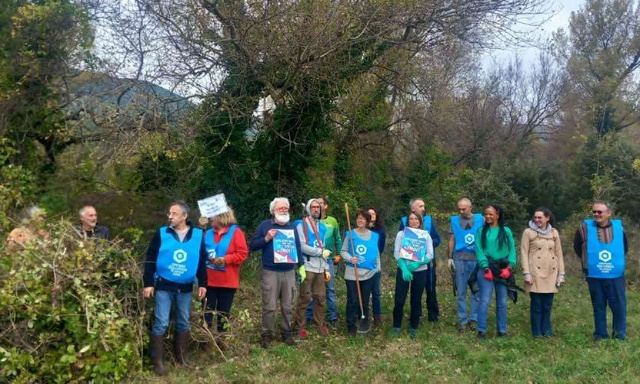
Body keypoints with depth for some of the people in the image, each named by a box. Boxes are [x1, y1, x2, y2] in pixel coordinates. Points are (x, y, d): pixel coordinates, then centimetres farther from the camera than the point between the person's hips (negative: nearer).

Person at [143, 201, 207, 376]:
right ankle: (158, 361, 9)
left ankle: (181, 357, 27)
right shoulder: (161, 233, -3)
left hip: (185, 288, 2)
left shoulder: (197, 235, 0)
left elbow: (202, 262, 7)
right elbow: (150, 260, -1)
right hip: (164, 286, -2)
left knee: (183, 323, 12)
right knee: (161, 324, -2)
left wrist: (202, 284, 6)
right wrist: (148, 283, -6)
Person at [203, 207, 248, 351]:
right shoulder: (208, 233, 9)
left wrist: (225, 259, -20)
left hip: (228, 281, -3)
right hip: (209, 279, 3)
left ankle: (220, 337, 22)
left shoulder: (235, 232, -6)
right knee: (208, 309, 4)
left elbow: (243, 253, -12)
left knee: (224, 310, 9)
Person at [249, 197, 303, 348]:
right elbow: (252, 246, -1)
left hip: (289, 272, 4)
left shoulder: (292, 226, 13)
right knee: (269, 306, -3)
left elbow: (298, 247, 18)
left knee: (288, 306, 9)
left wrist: (301, 266, 13)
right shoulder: (265, 225, 1)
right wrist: (266, 238, -15)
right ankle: (267, 334, 10)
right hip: (270, 272, -3)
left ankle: (287, 333, 21)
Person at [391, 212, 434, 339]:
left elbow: (430, 255, -3)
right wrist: (404, 268, -19)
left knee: (416, 300, 8)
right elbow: (396, 253, -5)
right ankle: (396, 326, 14)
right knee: (399, 300, -1)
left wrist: (417, 263, -20)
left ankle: (413, 327, 21)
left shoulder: (426, 235, 3)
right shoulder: (401, 234, 1)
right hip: (403, 270, -1)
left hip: (420, 271, 1)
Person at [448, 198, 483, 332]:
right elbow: (452, 240, 8)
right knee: (461, 292, 3)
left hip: (477, 259, -1)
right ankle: (462, 319, 9)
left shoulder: (480, 219, 4)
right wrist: (450, 258, 3)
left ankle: (473, 319, 11)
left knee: (476, 290, 2)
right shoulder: (454, 220, 8)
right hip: (460, 259, 1)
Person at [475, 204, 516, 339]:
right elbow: (479, 250, -4)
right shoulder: (481, 231, 4)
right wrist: (485, 267, -15)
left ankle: (502, 330, 18)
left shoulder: (506, 231, 7)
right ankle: (481, 330, -2)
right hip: (487, 269, -2)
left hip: (502, 269, 2)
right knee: (485, 300, -7)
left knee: (502, 302, 9)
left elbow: (512, 249, 1)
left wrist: (510, 266, -13)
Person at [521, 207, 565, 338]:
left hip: (551, 273, 3)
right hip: (536, 273, -3)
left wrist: (561, 274, 6)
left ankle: (547, 330, 21)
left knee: (547, 304, 7)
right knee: (536, 304, 2)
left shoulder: (554, 233, 9)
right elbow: (524, 253, -4)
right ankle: (537, 332, 13)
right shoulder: (528, 232, -2)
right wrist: (527, 273, -11)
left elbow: (559, 253, 11)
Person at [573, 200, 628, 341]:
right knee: (599, 306, 9)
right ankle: (600, 334, 18)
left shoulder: (619, 227, 0)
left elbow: (625, 248, 18)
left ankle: (620, 334, 16)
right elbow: (577, 247, 11)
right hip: (595, 277, -1)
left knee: (619, 305, 4)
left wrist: (616, 260, 15)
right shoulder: (585, 227, -5)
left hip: (616, 276, 1)